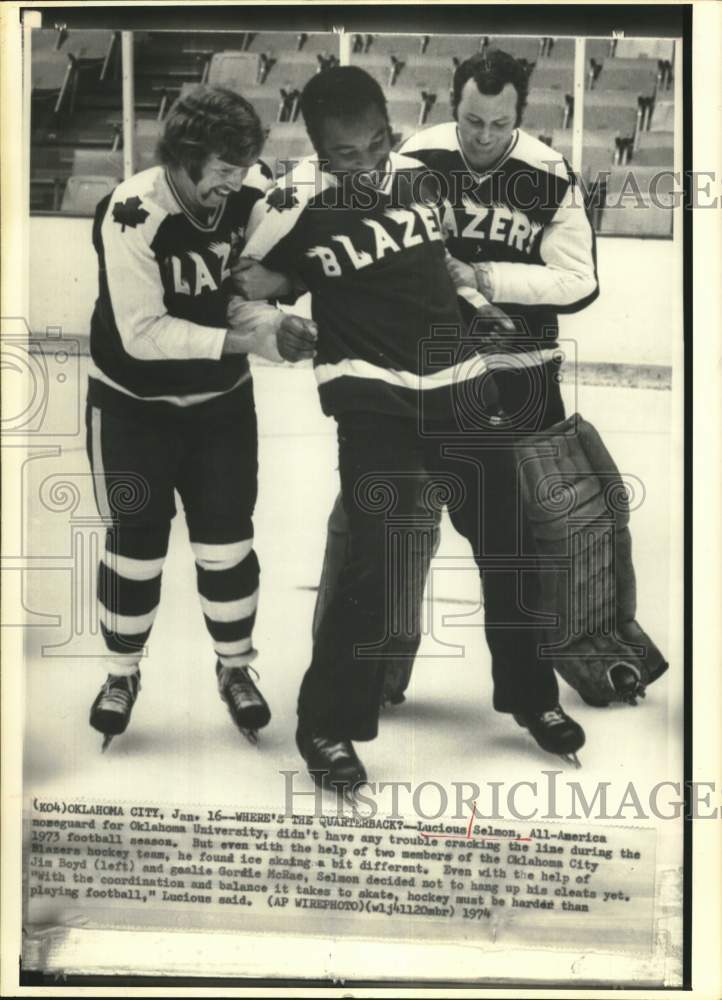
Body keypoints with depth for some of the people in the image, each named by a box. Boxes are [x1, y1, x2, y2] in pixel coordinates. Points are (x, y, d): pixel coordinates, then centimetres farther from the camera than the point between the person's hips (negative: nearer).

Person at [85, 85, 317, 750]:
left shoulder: (252, 190, -13)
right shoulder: (132, 215, -27)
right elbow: (142, 334, -27)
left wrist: (263, 313, -18)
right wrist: (239, 339, -30)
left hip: (221, 396, 4)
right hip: (133, 402, -3)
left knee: (227, 539, 6)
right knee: (137, 543, 5)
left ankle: (235, 668, 27)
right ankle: (123, 673, 28)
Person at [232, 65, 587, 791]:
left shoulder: (421, 177, 5)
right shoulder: (297, 205, -8)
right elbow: (249, 290, -3)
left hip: (459, 384, 6)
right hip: (373, 397, -5)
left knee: (510, 542, 10)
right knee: (380, 564, -15)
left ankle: (529, 694, 32)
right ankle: (327, 725, 7)